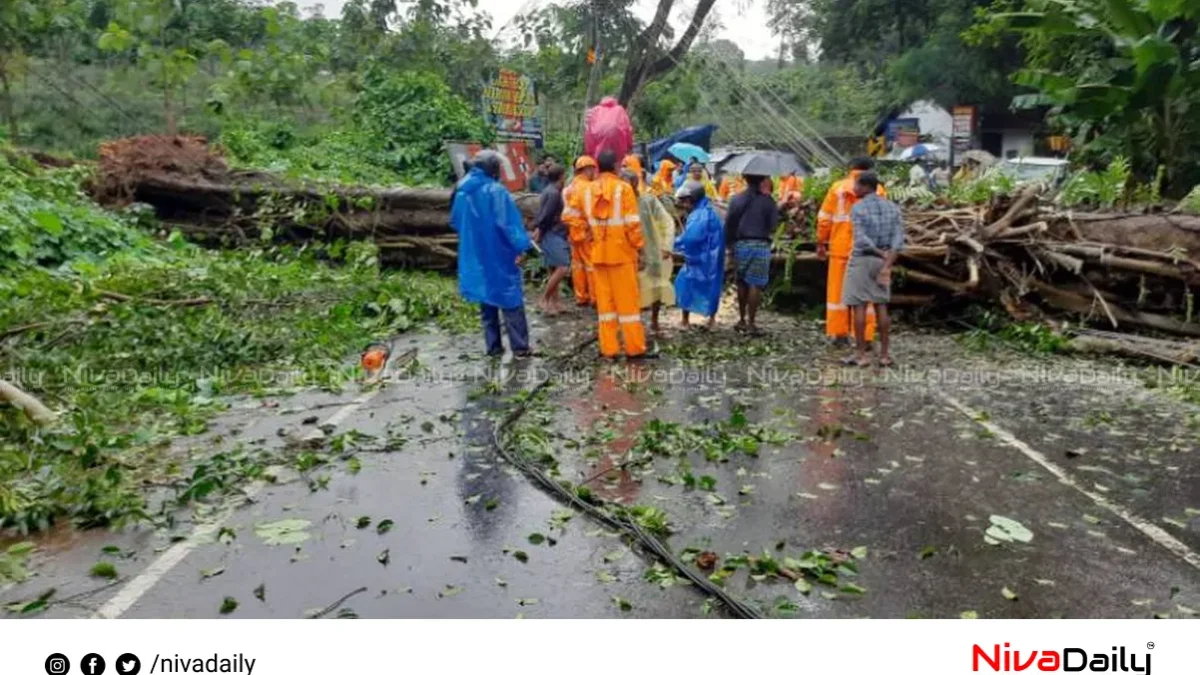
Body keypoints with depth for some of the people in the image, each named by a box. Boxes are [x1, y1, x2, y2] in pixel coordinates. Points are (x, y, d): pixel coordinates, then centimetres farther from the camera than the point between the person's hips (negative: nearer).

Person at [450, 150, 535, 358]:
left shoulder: (463, 192, 6)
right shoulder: (496, 191, -16)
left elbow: (456, 222, 17)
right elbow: (508, 222, -24)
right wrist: (521, 247, -22)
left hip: (475, 257, 7)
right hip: (499, 256, -6)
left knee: (487, 300, 14)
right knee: (511, 300, 1)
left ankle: (493, 346, 18)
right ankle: (520, 347, 3)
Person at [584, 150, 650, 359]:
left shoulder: (588, 189, 4)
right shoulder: (623, 188, -10)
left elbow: (588, 221, 8)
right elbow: (633, 223, -10)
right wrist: (639, 247, -3)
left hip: (598, 252, 4)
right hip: (621, 251, -4)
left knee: (604, 300, 9)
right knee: (627, 299, 3)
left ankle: (608, 348, 12)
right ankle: (634, 347, 8)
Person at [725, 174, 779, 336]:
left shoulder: (737, 199, 3)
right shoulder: (768, 200, -4)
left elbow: (729, 223, 1)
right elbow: (773, 225, -3)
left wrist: (730, 243, 9)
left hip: (740, 244, 3)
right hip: (760, 245, -3)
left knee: (742, 282, 14)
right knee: (755, 284, -2)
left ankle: (742, 320, 20)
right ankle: (751, 322, -2)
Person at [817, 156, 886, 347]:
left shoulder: (838, 187, 4)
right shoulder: (877, 190, 0)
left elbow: (824, 218, 2)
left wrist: (821, 243, 8)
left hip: (840, 247, 1)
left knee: (838, 289, 10)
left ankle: (838, 333, 13)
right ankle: (865, 336, 5)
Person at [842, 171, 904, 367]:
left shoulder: (857, 208, -10)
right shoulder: (892, 208, 6)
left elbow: (861, 240, -18)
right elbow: (898, 240, -3)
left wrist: (881, 254, -6)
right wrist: (887, 265, -10)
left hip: (861, 259, -5)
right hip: (883, 261, 6)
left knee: (859, 306, -1)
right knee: (881, 306, 9)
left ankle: (861, 354, 1)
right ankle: (884, 354, 10)